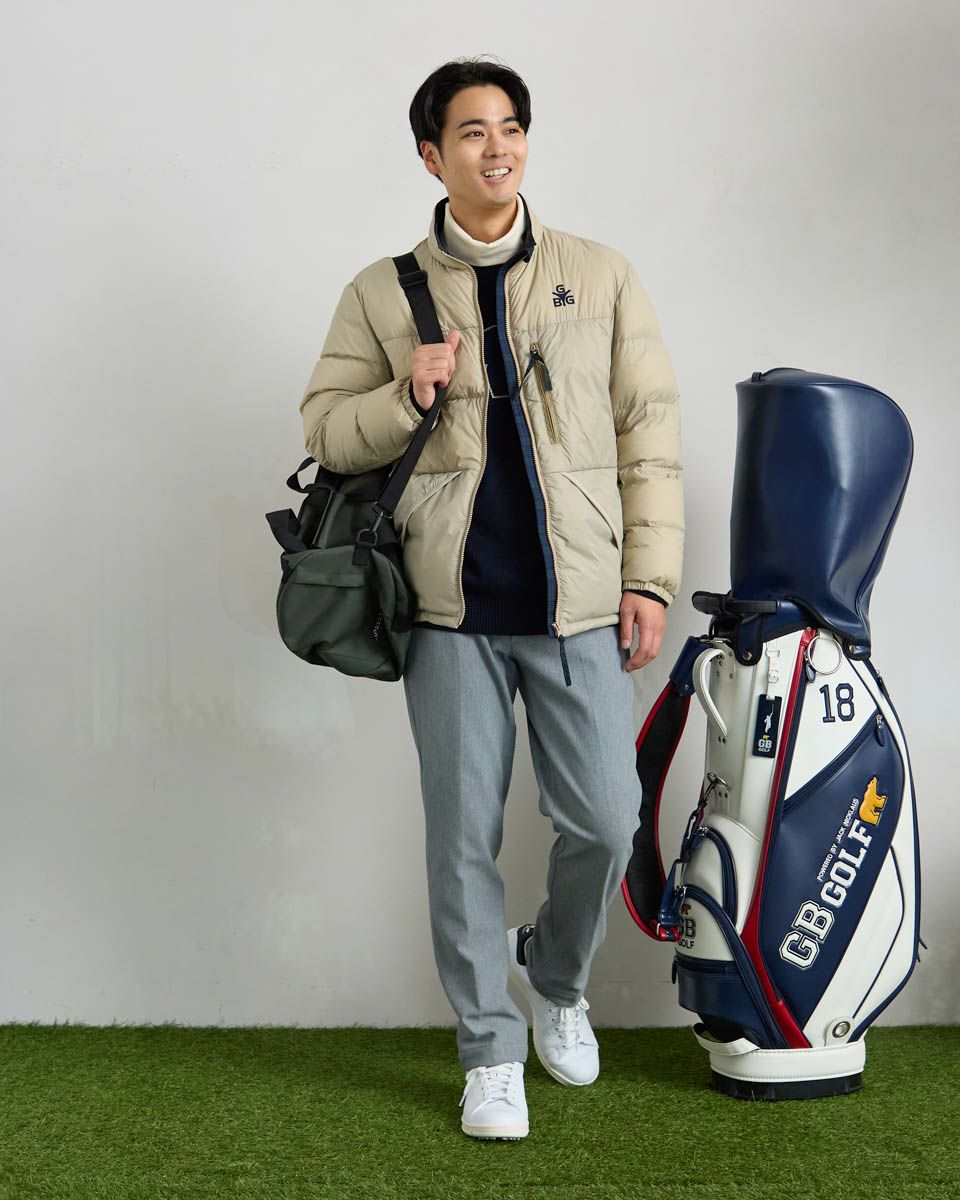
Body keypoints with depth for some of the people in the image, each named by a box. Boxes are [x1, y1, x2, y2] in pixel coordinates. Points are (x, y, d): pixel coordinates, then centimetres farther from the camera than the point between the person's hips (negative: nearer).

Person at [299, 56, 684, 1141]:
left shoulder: (601, 277, 8)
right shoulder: (382, 294, 8)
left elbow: (650, 434, 7)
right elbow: (324, 428, 8)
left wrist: (649, 578, 0)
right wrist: (409, 396, -12)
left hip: (577, 602, 0)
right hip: (453, 606, 0)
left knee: (604, 822, 0)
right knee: (463, 837, 4)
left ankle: (554, 977, 31)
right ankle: (490, 1050, 22)